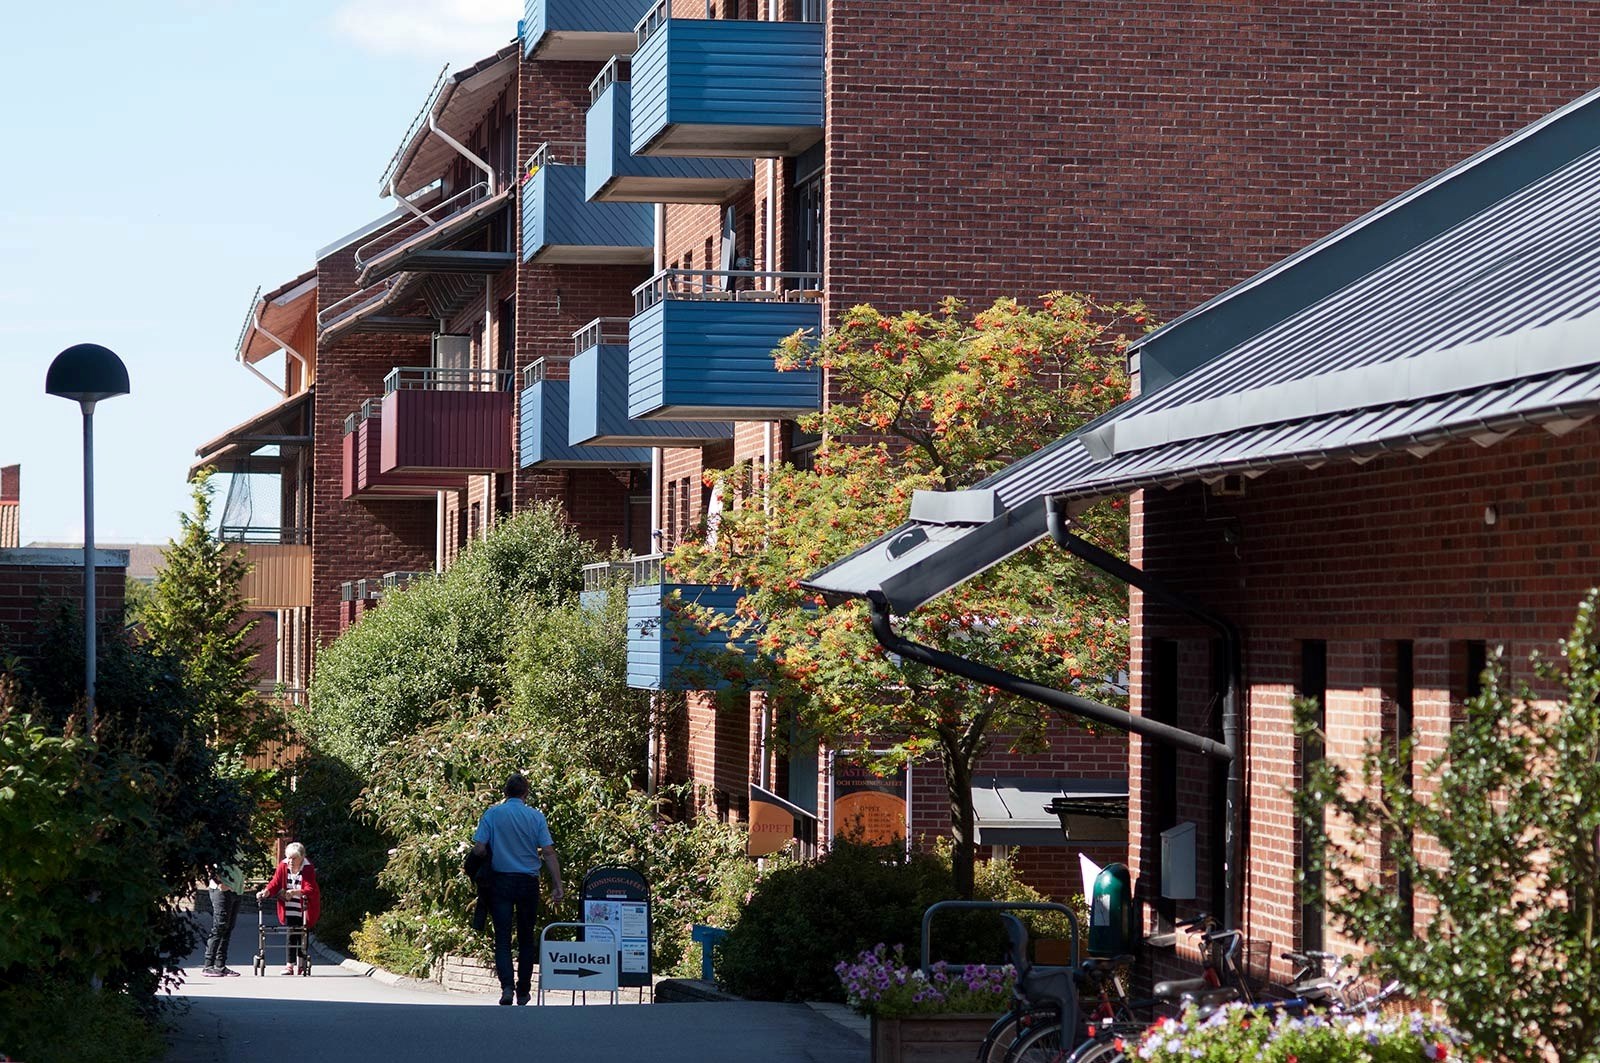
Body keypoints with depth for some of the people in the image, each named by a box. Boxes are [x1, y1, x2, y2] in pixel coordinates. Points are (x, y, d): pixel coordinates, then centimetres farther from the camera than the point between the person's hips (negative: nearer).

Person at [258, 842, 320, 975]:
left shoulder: (308, 869, -17)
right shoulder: (283, 866, -5)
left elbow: (310, 889, -28)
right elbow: (275, 883, -6)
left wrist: (295, 892, -45)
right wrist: (266, 892, -27)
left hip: (305, 909, -2)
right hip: (289, 909, 2)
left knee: (302, 935, 2)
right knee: (291, 935, -5)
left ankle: (301, 963, 18)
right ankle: (290, 965, -4)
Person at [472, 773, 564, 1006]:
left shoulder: (492, 814, -3)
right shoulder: (536, 816, -1)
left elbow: (479, 849, -8)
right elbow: (549, 853, -5)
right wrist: (558, 886, -3)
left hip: (501, 881, -1)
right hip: (529, 882, 1)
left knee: (502, 938, 0)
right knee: (526, 938, 13)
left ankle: (507, 985, -20)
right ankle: (523, 991, 17)